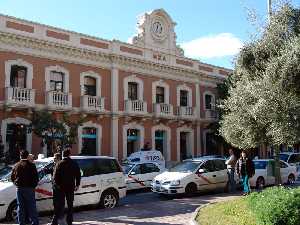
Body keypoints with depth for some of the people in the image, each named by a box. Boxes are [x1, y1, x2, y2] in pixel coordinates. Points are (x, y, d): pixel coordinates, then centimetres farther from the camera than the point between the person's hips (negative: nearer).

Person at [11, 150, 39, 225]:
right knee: (32, 207, 2)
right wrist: (33, 185, 8)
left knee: (20, 207, 11)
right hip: (29, 188, -3)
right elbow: (36, 177, -7)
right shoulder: (31, 165, -8)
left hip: (19, 189, 4)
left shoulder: (16, 165, 4)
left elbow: (12, 177, 9)